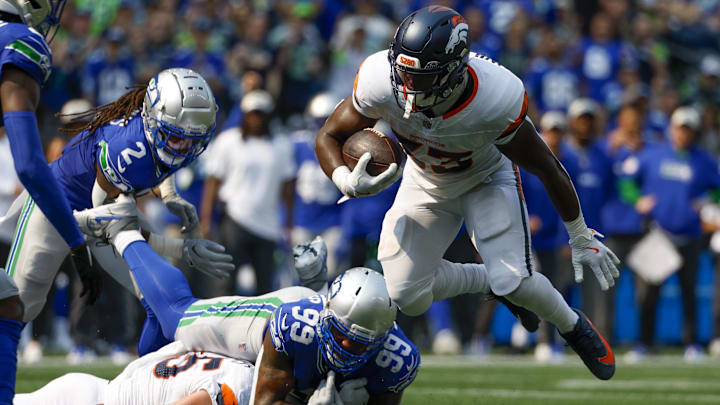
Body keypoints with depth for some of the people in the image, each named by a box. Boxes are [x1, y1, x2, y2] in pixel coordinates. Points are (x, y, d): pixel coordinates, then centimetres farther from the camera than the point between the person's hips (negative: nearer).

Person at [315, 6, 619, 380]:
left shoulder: (495, 101, -39)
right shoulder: (381, 83, -35)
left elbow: (546, 167, -22)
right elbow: (329, 138, -17)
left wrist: (581, 238, -11)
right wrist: (347, 182, -40)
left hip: (486, 179, -3)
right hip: (426, 183, 3)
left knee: (512, 282, -21)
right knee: (407, 299, -3)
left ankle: (574, 327, 12)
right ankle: (487, 280, 27)